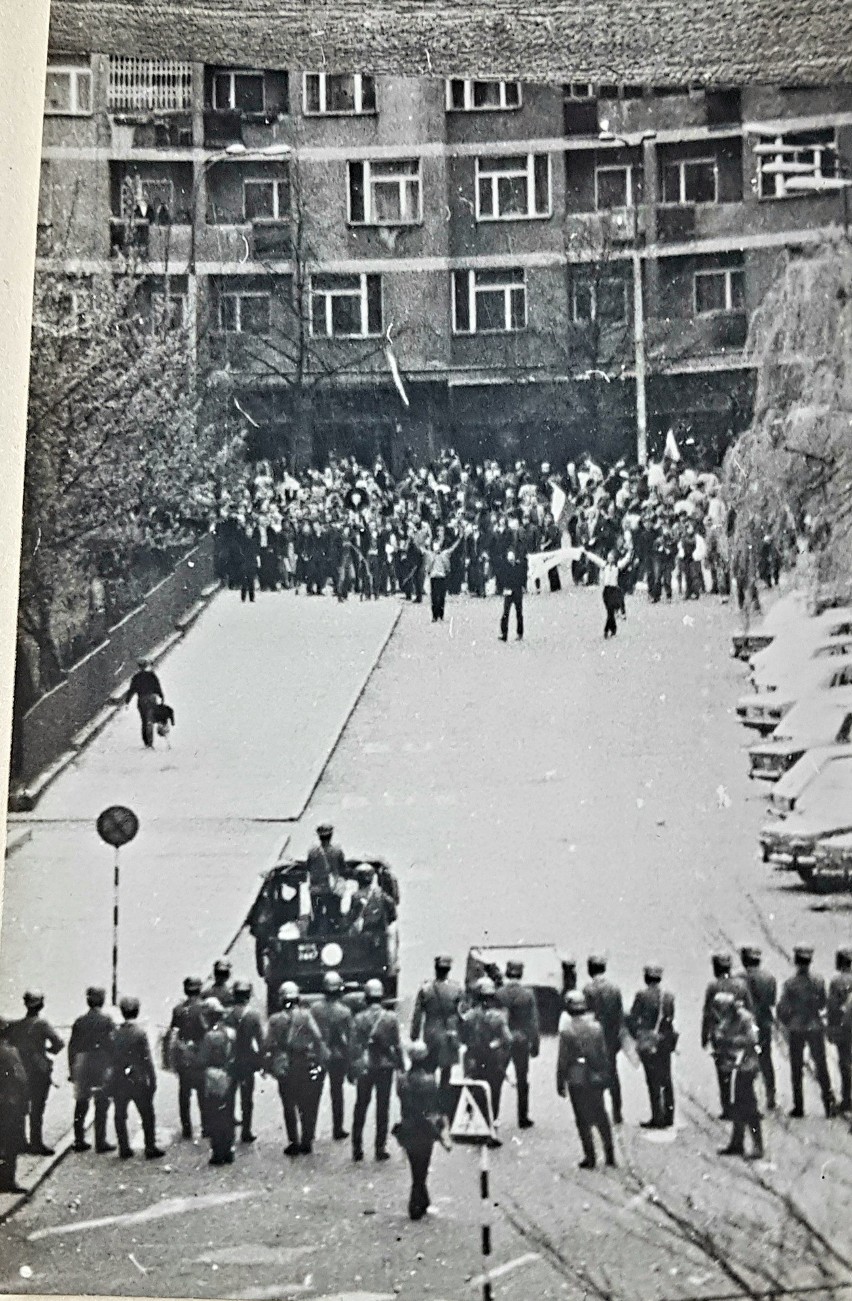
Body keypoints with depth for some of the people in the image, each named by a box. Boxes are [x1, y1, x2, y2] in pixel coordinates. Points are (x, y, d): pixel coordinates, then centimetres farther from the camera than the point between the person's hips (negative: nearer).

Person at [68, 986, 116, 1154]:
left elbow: (72, 1047, 7)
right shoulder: (106, 1020, -7)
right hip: (101, 1068, -4)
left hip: (82, 1069, 4)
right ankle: (100, 1142, 2)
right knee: (101, 1105, 2)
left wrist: (72, 1070, 12)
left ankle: (79, 1141, 14)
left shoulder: (80, 1021, 5)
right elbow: (111, 1045, -10)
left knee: (81, 1105, 12)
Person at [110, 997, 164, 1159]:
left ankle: (124, 1148, 15)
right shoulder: (140, 1033, -12)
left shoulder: (115, 1033, -2)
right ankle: (150, 1148, 9)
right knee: (147, 1116, 8)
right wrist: (153, 1080, -4)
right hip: (138, 1081, -3)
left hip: (119, 1083, 3)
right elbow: (147, 1059, -12)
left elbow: (111, 1059, 2)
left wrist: (112, 1081, 11)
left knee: (120, 1116, 13)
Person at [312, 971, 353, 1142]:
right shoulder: (344, 1012, -16)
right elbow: (349, 1038, -10)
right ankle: (337, 1129, 16)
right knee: (337, 1093, 11)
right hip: (338, 1056, -2)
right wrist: (350, 1060, 1)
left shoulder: (315, 1009, -10)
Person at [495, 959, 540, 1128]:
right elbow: (534, 1021, -7)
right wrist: (535, 1044, 3)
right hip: (522, 1041, 0)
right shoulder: (528, 995, -10)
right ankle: (523, 1118, 15)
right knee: (522, 1081, 11)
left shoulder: (498, 993, -9)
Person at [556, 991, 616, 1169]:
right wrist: (605, 1075, 15)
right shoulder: (596, 1027, -2)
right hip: (596, 1079, 4)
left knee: (583, 1119, 5)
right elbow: (604, 1054, 4)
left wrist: (560, 1082, -2)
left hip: (577, 1080, -4)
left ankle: (590, 1157, 6)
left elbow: (563, 1059, -10)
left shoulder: (567, 1031, -13)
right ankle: (610, 1154, 18)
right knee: (600, 1116, 16)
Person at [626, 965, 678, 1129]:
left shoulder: (642, 996, -14)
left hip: (648, 1043, -5)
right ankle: (669, 1117, 21)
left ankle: (657, 1118, 3)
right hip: (666, 1041, 5)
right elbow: (670, 1018, 4)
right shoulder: (669, 996, -1)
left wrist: (636, 1034, 4)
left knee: (653, 1081, 2)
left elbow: (632, 1019, -12)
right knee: (666, 1080, 15)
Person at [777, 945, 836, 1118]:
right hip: (815, 1028, 1)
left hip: (796, 1030, -1)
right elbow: (823, 1004, 1)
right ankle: (828, 1099, 2)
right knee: (821, 1065, 12)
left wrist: (787, 1023, 7)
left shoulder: (790, 984, -15)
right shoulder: (819, 981, -8)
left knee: (797, 1068, 9)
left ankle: (798, 1106, 12)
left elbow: (782, 1008, -12)